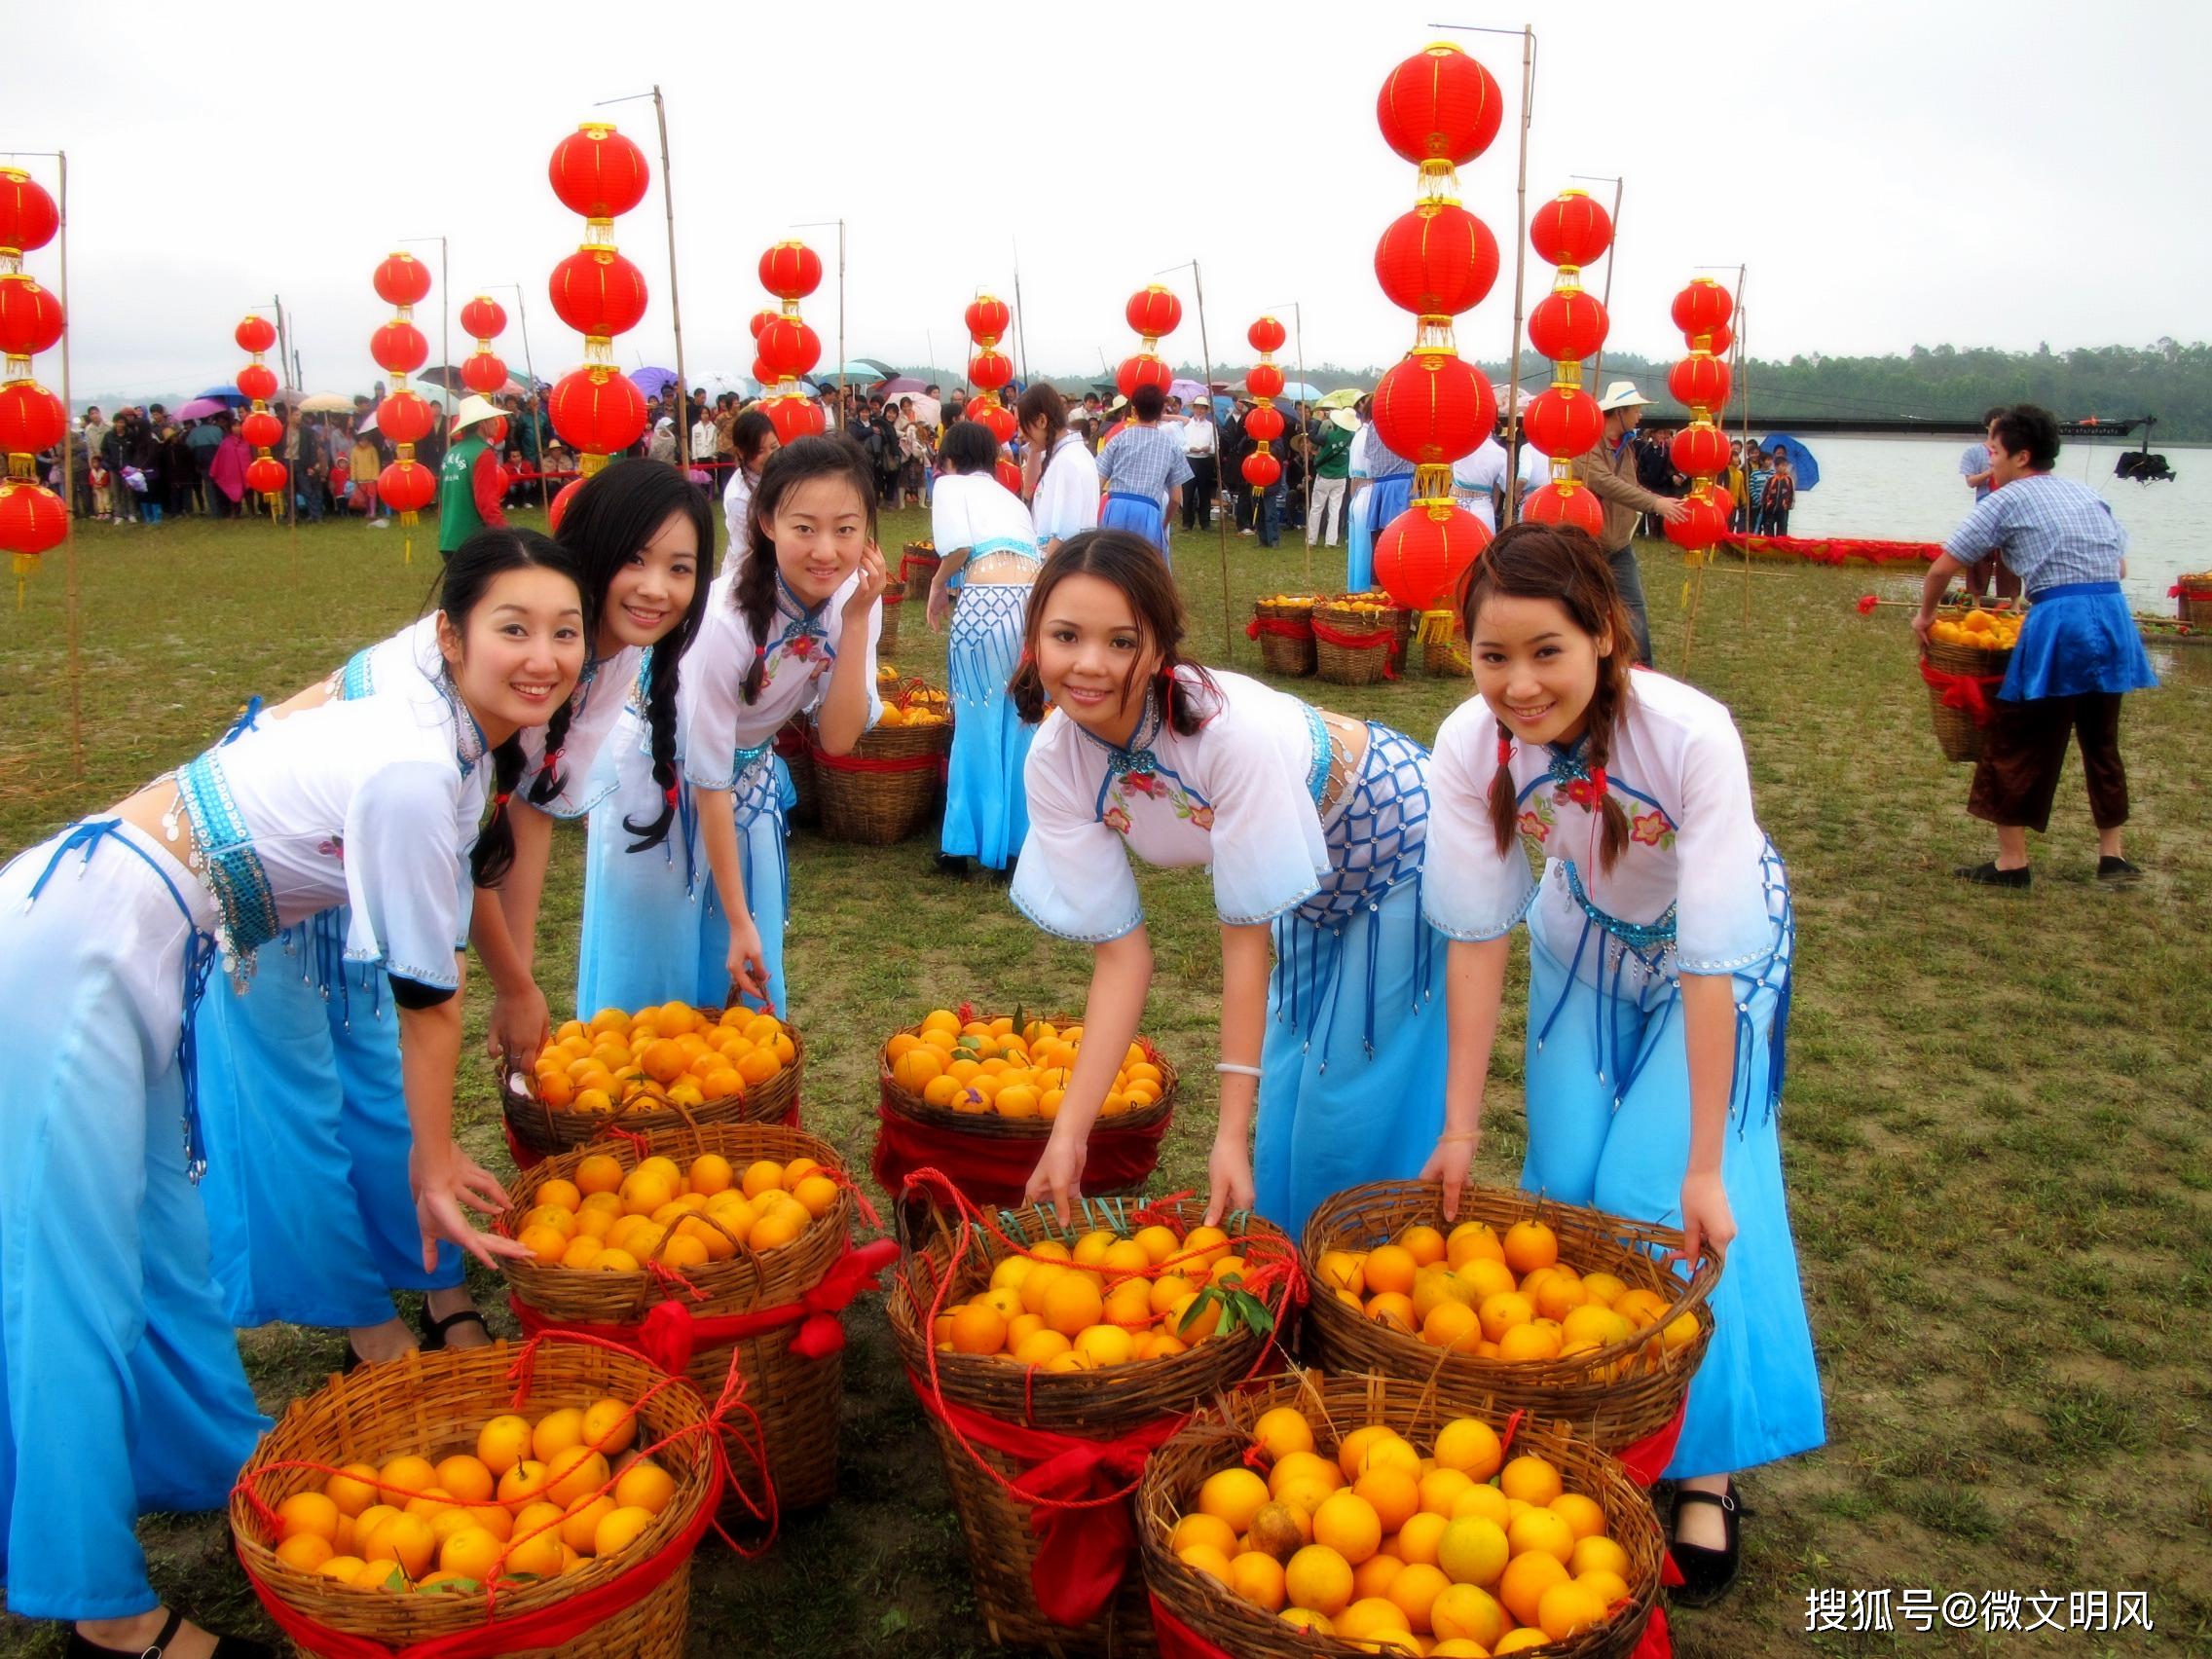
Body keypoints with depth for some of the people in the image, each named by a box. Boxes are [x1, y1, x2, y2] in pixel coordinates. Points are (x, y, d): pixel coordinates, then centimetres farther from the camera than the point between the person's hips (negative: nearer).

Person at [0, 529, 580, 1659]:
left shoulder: (461, 745, 3)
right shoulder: (414, 771, -25)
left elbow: (427, 975, 9)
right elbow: (424, 998, -16)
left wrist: (434, 1154, 11)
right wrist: (433, 1167, -3)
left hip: (135, 954, 10)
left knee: (164, 1244, 22)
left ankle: (221, 1461, 38)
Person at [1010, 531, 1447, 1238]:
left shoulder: (1233, 729, -37)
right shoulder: (1054, 761, -20)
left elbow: (1245, 934, -29)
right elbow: (1120, 951, -16)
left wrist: (1231, 1132, -24)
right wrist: (1070, 1132, -20)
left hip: (1397, 847, -5)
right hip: (1312, 885, 6)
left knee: (1370, 1111, 0)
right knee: (1285, 1102, 15)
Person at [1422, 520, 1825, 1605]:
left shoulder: (1691, 735, -36)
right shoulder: (1471, 744, -27)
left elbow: (1711, 964, -33)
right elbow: (1478, 936, -20)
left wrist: (1705, 1168, -30)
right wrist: (1460, 1129, -18)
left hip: (1717, 953, -3)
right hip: (1586, 943, 3)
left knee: (1676, 1201, -9)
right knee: (1568, 1180, 3)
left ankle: (1705, 1467, 12)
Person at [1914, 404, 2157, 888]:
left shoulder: (2008, 500, 0)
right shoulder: (2089, 494, 18)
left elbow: (1943, 567, -1)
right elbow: (2119, 565, 23)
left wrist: (1925, 614, 14)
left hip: (2058, 625, -7)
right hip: (2115, 621, 7)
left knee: (2016, 743, 5)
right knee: (2101, 740, 19)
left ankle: (2012, 862, 8)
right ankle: (2113, 857, 24)